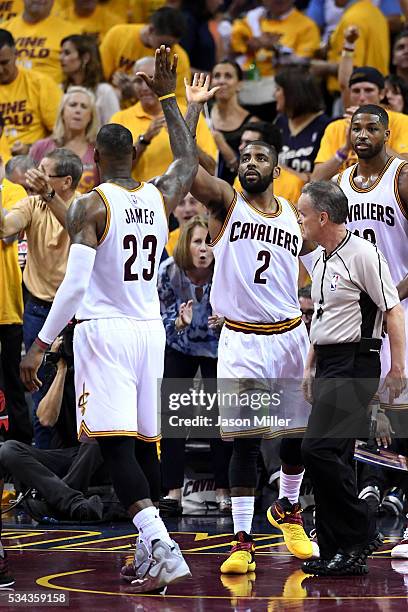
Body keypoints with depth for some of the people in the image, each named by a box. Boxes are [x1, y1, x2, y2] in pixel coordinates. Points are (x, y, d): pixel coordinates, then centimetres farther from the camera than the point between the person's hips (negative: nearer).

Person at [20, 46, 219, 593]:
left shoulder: (91, 205, -10)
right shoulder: (160, 198, 6)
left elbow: (74, 284, -18)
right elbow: (189, 160, 29)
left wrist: (40, 346, -15)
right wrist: (170, 101, 33)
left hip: (103, 332, -6)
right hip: (149, 329, 6)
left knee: (115, 444, -11)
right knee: (146, 440, 13)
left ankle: (162, 548, -26)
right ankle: (150, 551, 16)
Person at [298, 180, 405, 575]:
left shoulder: (363, 254, -12)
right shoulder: (320, 262, 16)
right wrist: (310, 369, 25)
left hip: (354, 365, -9)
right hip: (328, 366, 9)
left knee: (319, 449, -18)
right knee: (334, 458, 7)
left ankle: (361, 535, -9)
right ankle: (338, 552, 10)